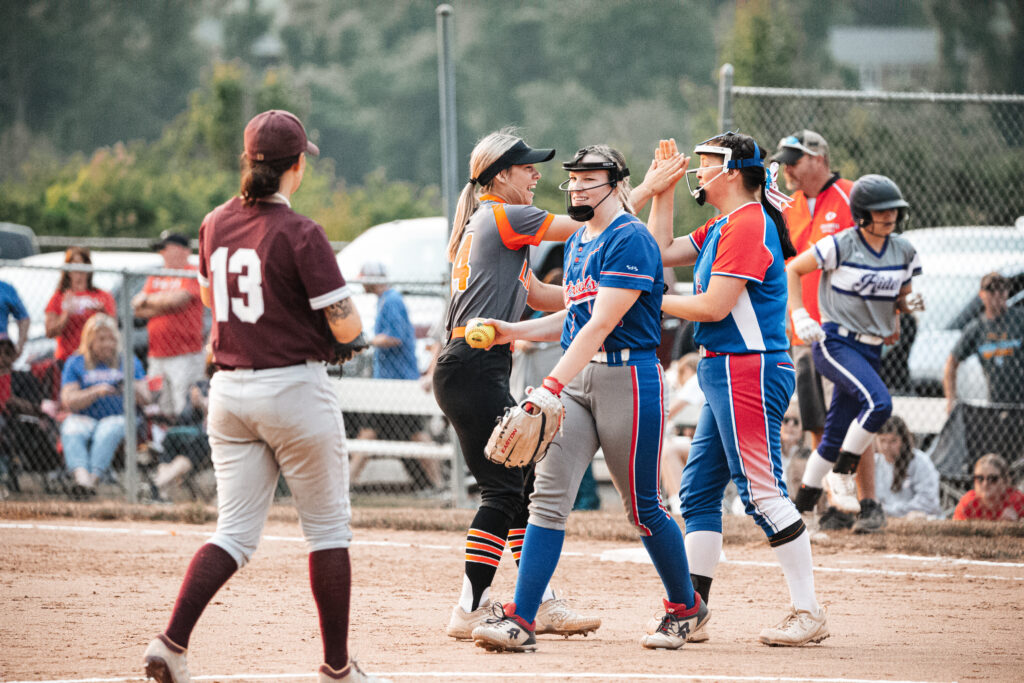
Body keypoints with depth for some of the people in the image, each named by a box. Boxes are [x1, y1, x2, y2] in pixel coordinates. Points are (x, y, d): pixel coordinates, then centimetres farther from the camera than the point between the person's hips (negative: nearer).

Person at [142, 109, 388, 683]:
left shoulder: (216, 225, 5)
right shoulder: (300, 233, -15)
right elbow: (347, 328, -15)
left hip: (230, 392, 6)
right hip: (295, 389, -6)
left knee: (236, 532, 7)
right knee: (329, 528, 8)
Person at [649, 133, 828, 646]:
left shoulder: (748, 225, -14)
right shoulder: (721, 229, 17)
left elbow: (714, 306, -19)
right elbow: (661, 253, 23)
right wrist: (662, 191, 17)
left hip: (747, 370, -11)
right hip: (725, 372, 11)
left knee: (762, 492, -12)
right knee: (698, 491, 11)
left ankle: (809, 613, -12)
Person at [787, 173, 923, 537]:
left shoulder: (903, 253, 6)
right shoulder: (840, 246, -11)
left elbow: (901, 298, 18)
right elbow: (792, 270, -2)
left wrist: (910, 303, -6)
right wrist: (799, 315, -11)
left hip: (871, 351, 6)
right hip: (836, 343, -6)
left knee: (836, 434, 7)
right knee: (878, 402, -28)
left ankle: (802, 504, 19)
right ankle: (842, 475, -13)